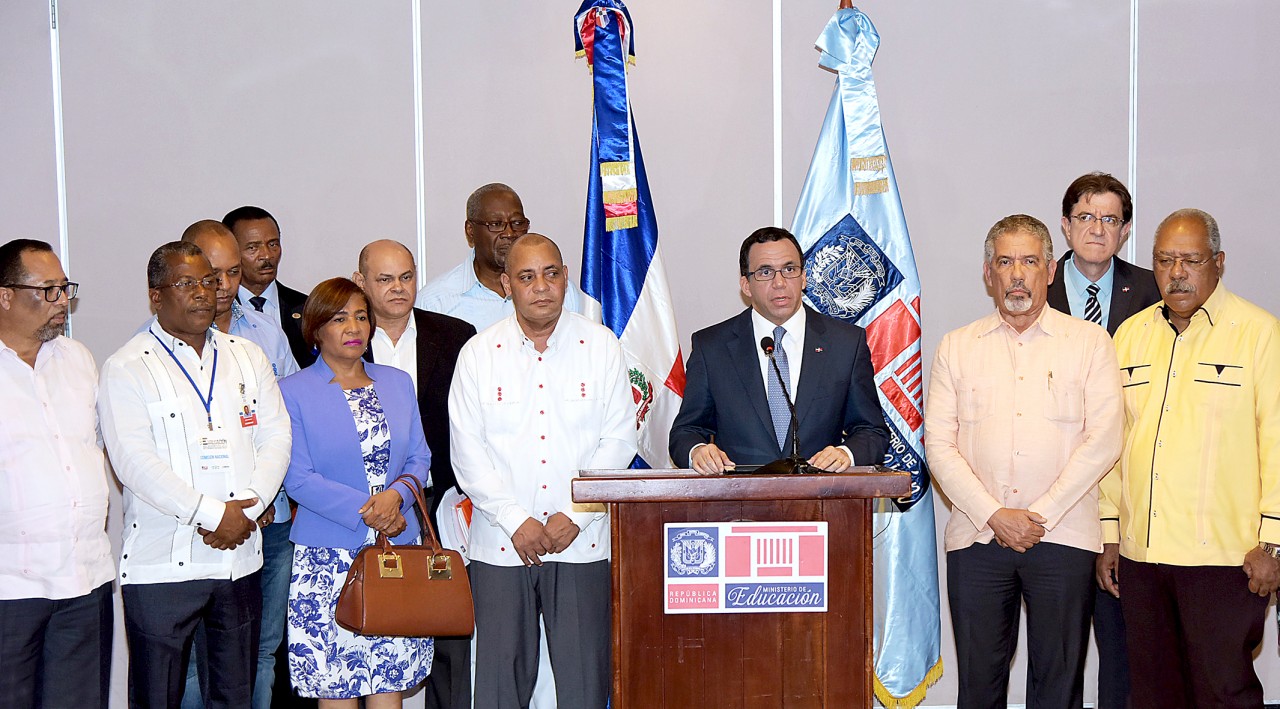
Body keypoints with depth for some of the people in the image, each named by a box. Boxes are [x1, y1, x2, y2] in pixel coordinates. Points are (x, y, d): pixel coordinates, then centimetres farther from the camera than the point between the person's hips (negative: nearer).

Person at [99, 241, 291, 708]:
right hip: (161, 563, -4)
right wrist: (212, 514, -15)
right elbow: (135, 462, -13)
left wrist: (246, 511, -9)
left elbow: (276, 437, 6)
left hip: (239, 559, 4)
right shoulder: (128, 368, -3)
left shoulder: (247, 357, 12)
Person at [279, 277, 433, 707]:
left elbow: (419, 458, 11)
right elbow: (299, 479, -8)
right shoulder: (294, 392, 0)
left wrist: (396, 495, -10)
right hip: (329, 558, -3)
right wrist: (367, 512, -15)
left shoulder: (398, 383, 13)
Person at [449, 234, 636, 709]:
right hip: (501, 544, 0)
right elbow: (467, 452, 0)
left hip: (582, 543, 0)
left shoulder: (601, 346, 5)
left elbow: (619, 441, 1)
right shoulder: (478, 354, 4)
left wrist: (573, 516, -8)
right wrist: (517, 522, -9)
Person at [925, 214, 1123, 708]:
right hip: (976, 537, 1)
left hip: (1062, 536, -1)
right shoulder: (957, 347, 10)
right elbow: (938, 443, 2)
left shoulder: (1089, 342, 7)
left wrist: (1040, 516, -9)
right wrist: (994, 515, -9)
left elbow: (1103, 440, -3)